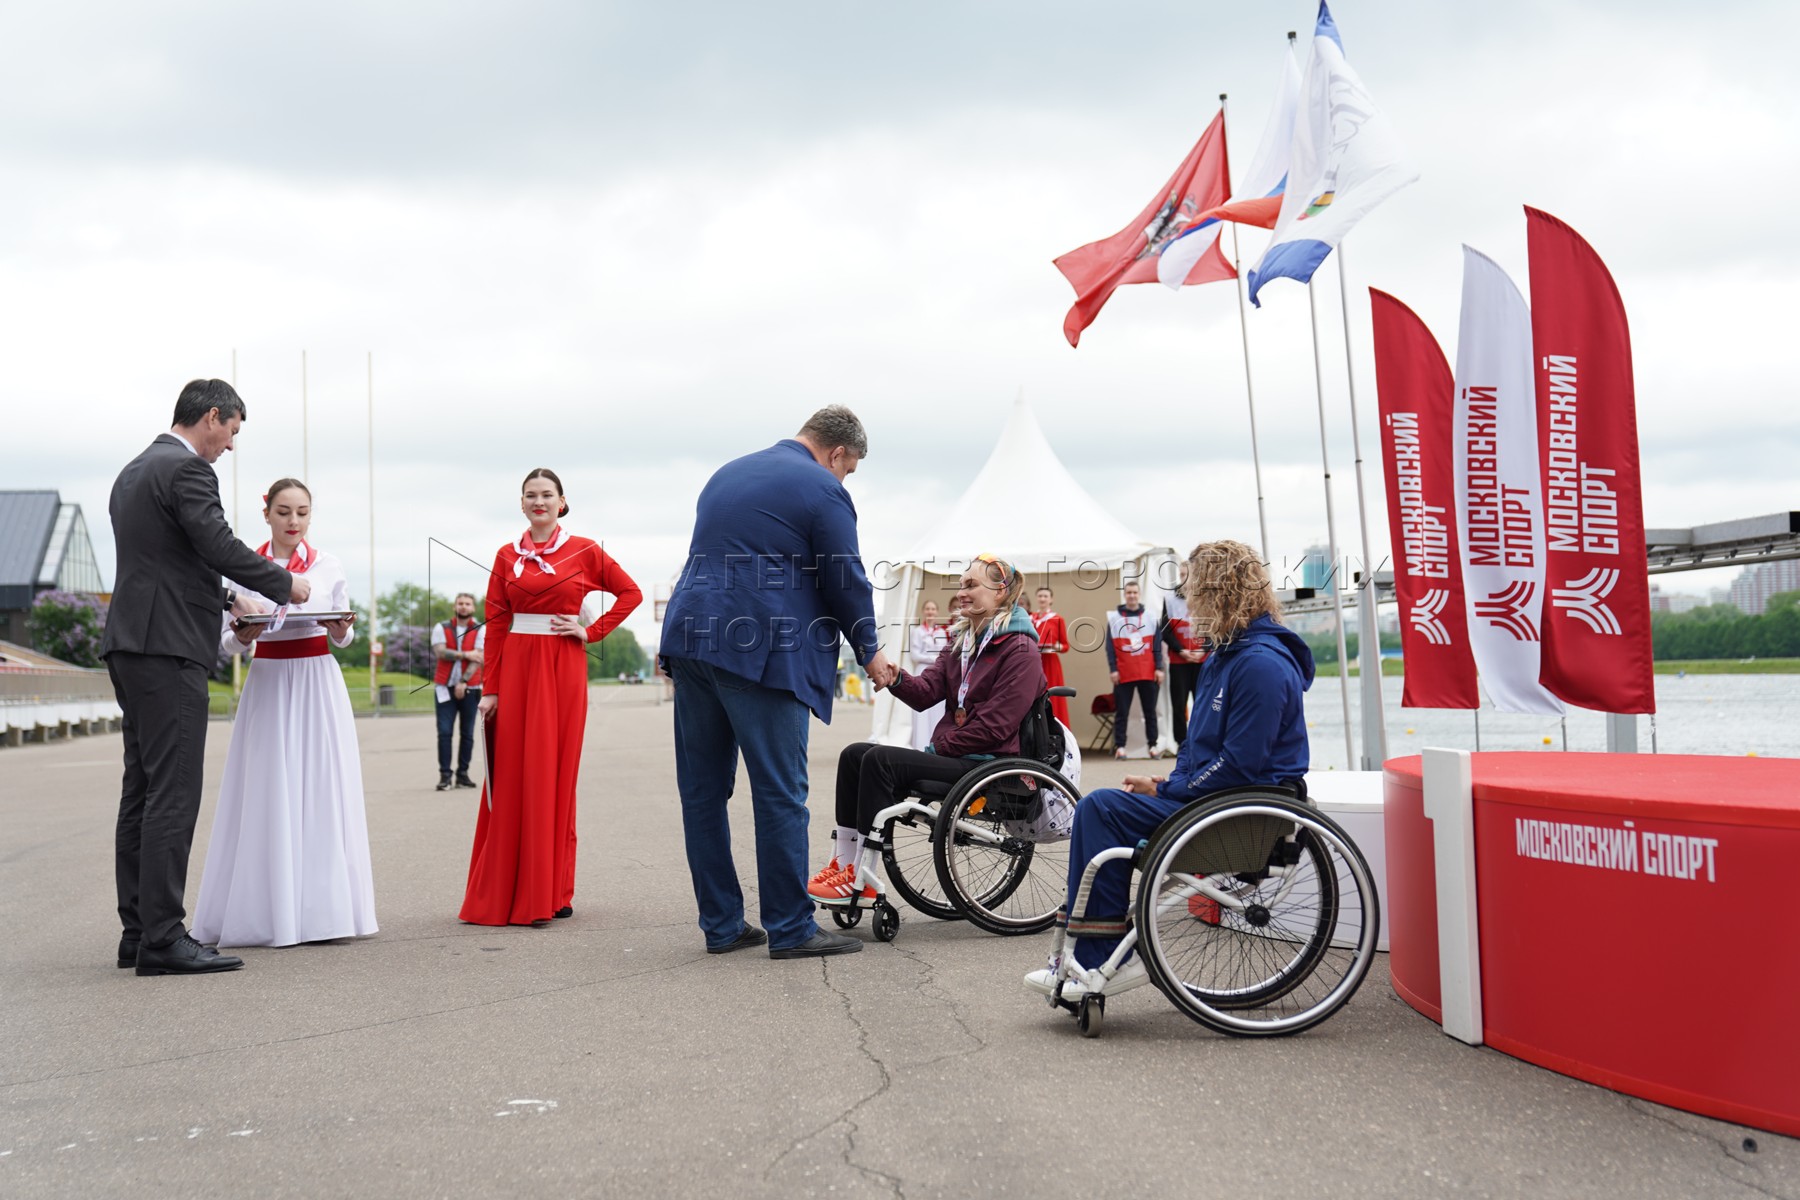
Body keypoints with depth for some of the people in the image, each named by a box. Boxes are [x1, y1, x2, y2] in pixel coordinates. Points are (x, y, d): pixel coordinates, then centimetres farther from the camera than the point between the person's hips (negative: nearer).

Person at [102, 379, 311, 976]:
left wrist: (227, 598, 25)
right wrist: (284, 583, -6)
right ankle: (162, 938, -9)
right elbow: (220, 546, -18)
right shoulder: (186, 469, -10)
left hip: (132, 646, 10)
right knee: (173, 795, -9)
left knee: (143, 792, 11)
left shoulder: (133, 472, 21)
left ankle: (138, 930, 14)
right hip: (168, 649, -10)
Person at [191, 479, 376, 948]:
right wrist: (243, 634, -15)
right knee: (267, 796, -3)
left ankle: (323, 907, 5)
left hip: (319, 684, 1)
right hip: (268, 684, 0)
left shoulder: (329, 567, 5)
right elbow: (226, 639, 7)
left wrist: (340, 630, -10)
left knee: (322, 793, -1)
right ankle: (267, 909, 4)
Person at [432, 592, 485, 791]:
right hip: (445, 687, 0)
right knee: (444, 732, -6)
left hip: (469, 688, 0)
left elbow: (477, 658, -8)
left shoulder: (481, 630, 2)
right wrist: (465, 654, -14)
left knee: (467, 734, 3)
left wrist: (463, 681, -17)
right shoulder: (442, 628, 8)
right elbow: (440, 652, -8)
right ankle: (444, 775, -5)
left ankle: (463, 774, 11)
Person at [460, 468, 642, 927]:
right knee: (512, 776, 2)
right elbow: (495, 625, 5)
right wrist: (490, 688, 1)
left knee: (554, 774, 2)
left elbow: (630, 592, 7)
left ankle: (552, 893, 10)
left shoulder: (584, 551, 2)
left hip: (563, 668, -1)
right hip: (515, 667, 2)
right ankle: (502, 894, 8)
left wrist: (592, 631, -3)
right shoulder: (507, 556, 8)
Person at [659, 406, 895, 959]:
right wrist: (870, 653, 13)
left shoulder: (728, 473, 22)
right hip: (760, 651, -8)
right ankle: (790, 929, 2)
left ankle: (721, 924, 15)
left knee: (703, 789, 9)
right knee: (780, 793, -1)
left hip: (690, 639, 8)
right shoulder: (823, 491, -2)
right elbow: (847, 581, -2)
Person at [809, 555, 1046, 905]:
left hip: (987, 763, -9)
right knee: (854, 754, -3)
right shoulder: (962, 643, 19)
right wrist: (895, 679, -14)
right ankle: (842, 863, -7)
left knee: (880, 760, -24)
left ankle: (862, 881, -24)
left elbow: (996, 725, -16)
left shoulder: (1019, 649, -9)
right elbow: (926, 693, 7)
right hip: (950, 755, 9)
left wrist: (937, 747, -13)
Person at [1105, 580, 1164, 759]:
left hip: (1148, 673, 2)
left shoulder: (1150, 617, 8)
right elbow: (1110, 646, 2)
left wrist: (1159, 668, 0)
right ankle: (1119, 746, 3)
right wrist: (1112, 669, -6)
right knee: (1122, 712, 1)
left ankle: (1152, 744, 11)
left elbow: (1157, 645, 7)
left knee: (1150, 710, 6)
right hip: (1123, 674, -1)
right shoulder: (1114, 617, 4)